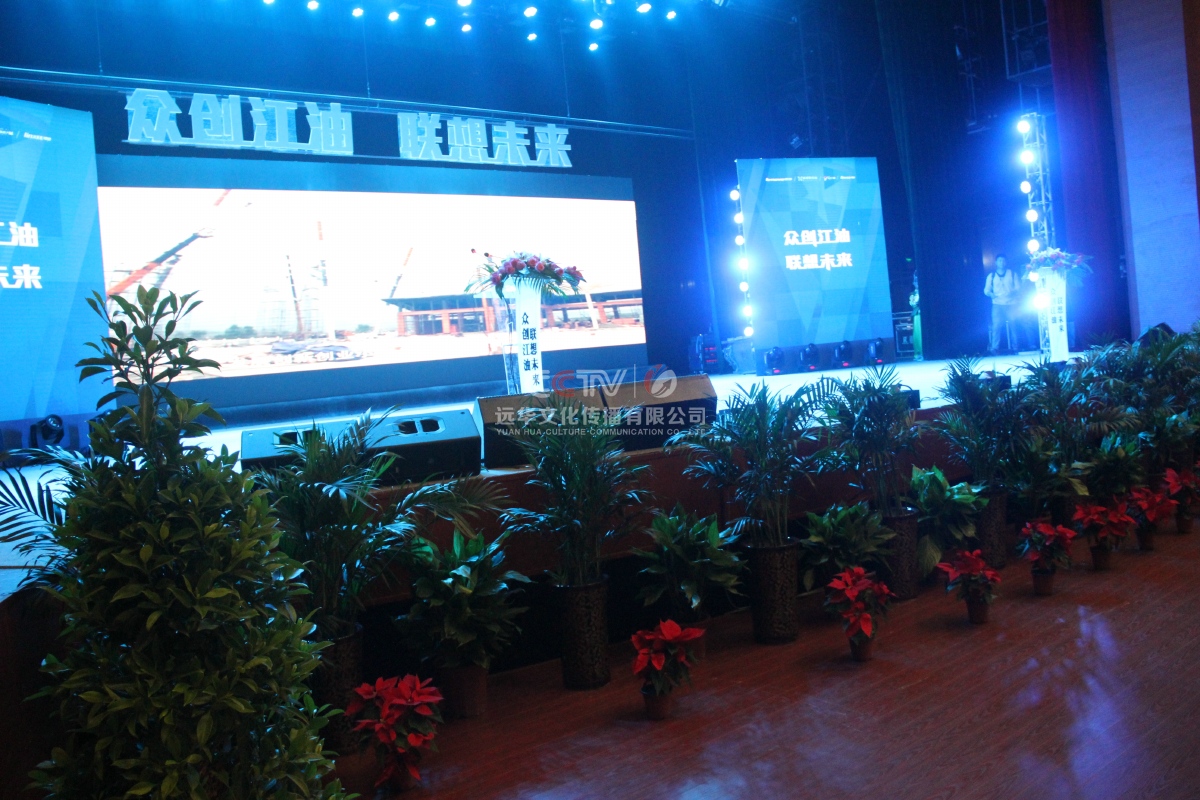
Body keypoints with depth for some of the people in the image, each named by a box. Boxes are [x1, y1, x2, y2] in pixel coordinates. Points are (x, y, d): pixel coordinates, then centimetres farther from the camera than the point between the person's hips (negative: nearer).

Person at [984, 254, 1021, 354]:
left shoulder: (1012, 274, 12)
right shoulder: (991, 275, 13)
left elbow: (1018, 288, 7)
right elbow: (986, 290, 10)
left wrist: (1014, 292, -15)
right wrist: (991, 294, -12)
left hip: (1011, 304, 1)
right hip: (998, 304, 0)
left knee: (1013, 325, -4)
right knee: (996, 325, -11)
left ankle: (1014, 347, 6)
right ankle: (994, 348, -11)